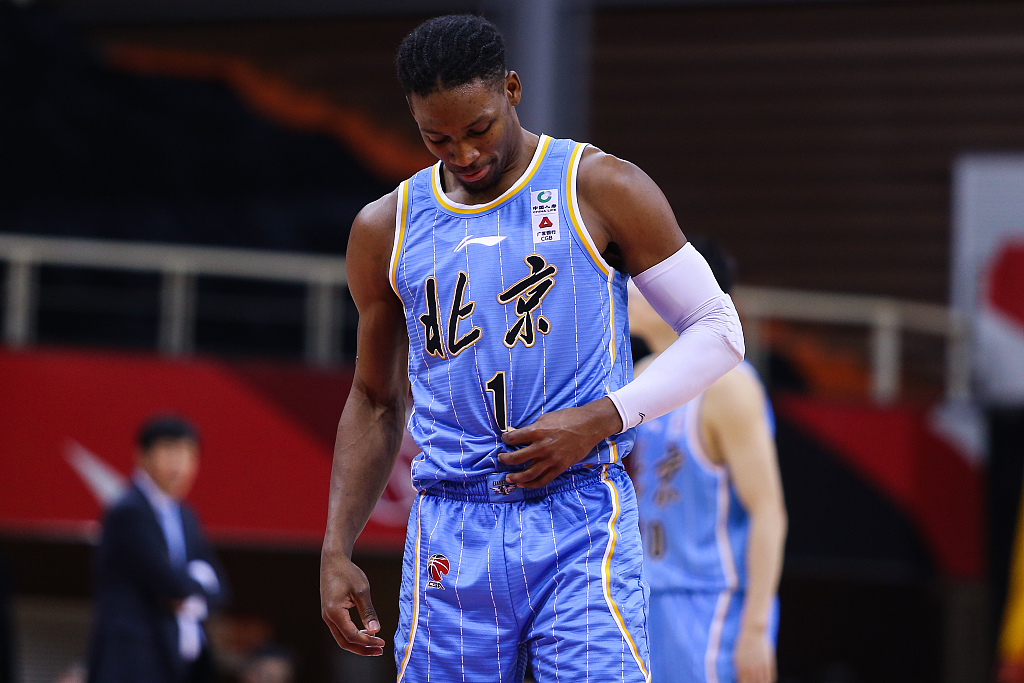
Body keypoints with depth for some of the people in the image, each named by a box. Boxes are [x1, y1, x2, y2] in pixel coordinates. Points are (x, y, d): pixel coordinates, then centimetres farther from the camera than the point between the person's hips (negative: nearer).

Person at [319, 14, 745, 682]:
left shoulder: (600, 189, 2)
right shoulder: (386, 230, 13)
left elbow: (718, 330, 4)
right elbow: (376, 402, 21)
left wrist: (602, 418, -10)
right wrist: (336, 551, 11)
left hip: (581, 515, -3)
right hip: (451, 537, 3)